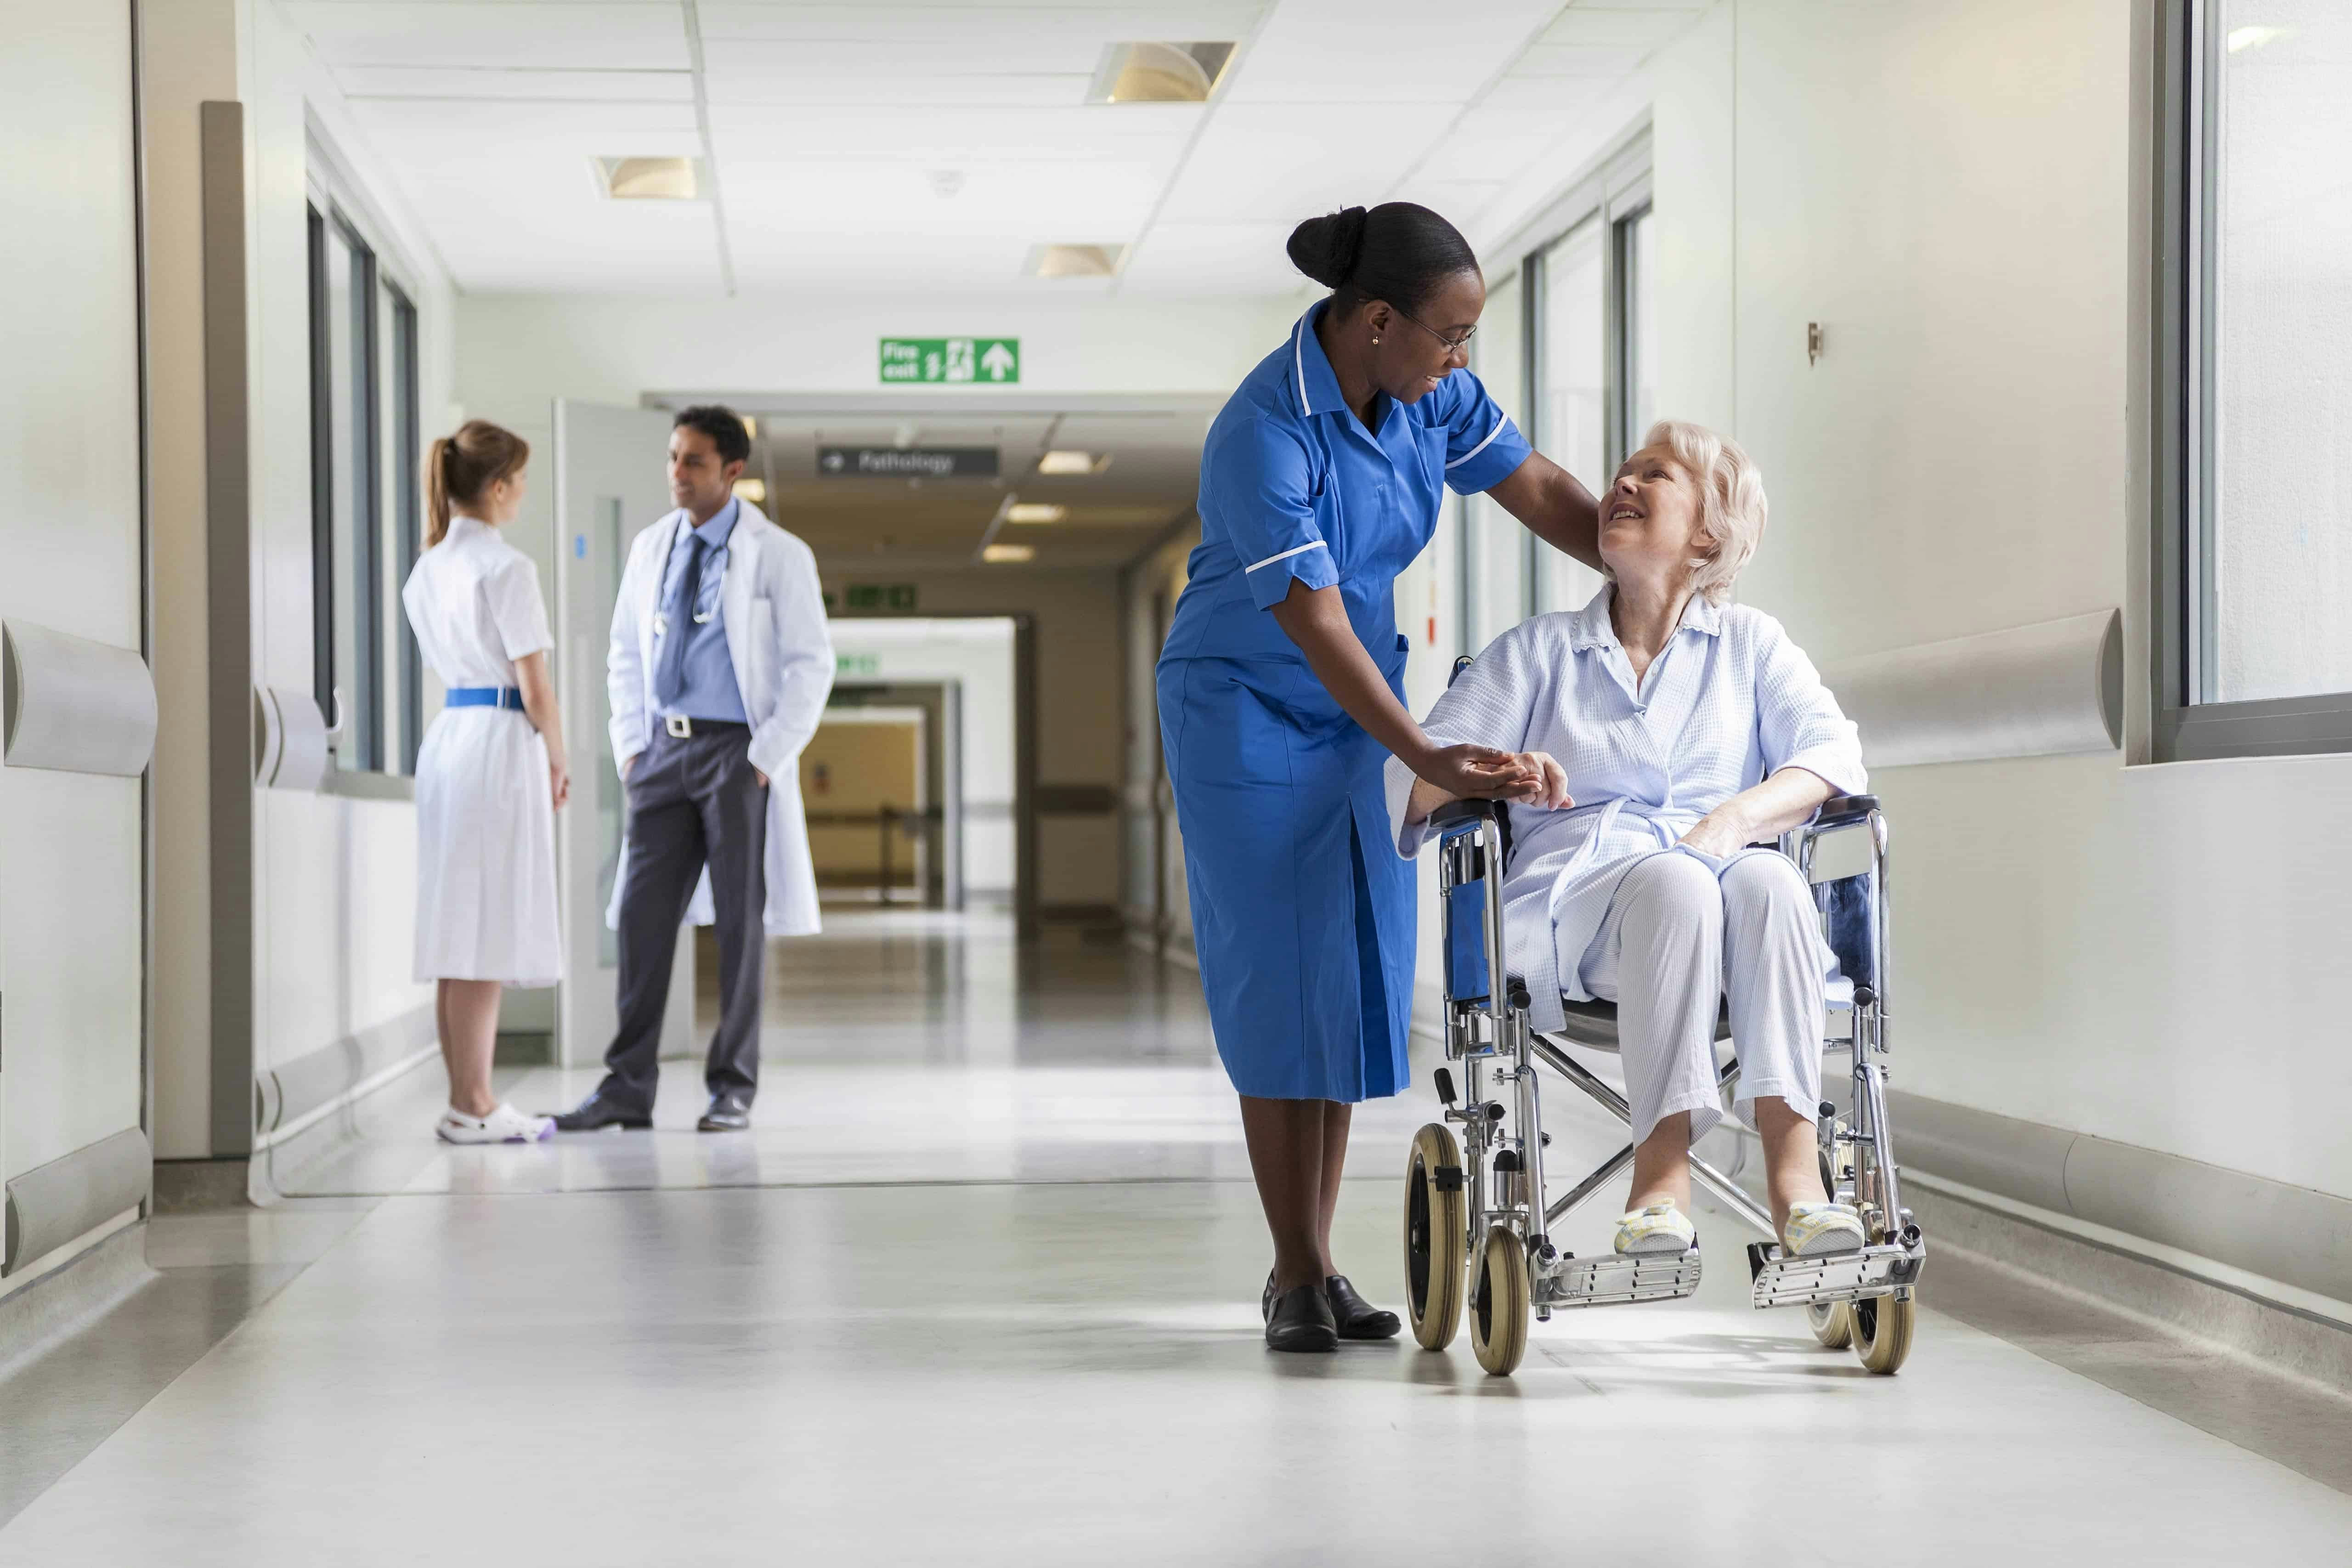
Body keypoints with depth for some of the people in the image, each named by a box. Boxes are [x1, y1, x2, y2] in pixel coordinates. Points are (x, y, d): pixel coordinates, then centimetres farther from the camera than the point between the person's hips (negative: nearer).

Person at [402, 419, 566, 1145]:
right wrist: (558, 759, 3)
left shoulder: (426, 569, 13)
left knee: (457, 931, 9)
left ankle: (465, 1099, 14)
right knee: (490, 931, -5)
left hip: (447, 734, 8)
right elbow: (534, 683, -12)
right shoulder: (506, 567, -12)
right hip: (502, 738, -8)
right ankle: (473, 1105, -2)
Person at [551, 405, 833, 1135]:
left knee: (740, 922, 1)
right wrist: (630, 747, 6)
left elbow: (811, 665, -6)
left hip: (738, 751, -4)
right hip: (663, 748, 4)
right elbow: (625, 655, 17)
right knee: (642, 914, 1)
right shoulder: (650, 548, 10)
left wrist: (766, 757, -13)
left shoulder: (778, 555, -4)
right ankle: (628, 1088, 4)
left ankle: (732, 1090, 9)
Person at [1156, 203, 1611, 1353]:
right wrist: (1432, 764, -33)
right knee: (1281, 982, -5)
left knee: (1357, 975, 5)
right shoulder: (1264, 437, -28)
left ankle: (1317, 1263, 12)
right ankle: (1296, 1278, 1)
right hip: (1249, 709, -7)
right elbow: (1316, 627, -29)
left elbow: (1538, 491, 2)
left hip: (1357, 708, 7)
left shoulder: (1428, 391, -8)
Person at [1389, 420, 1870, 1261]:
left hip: (1720, 885, 1)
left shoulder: (1750, 642, 23)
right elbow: (1414, 776, 12)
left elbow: (1832, 752, 4)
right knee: (1672, 882, -36)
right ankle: (1663, 1166, -43)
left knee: (1767, 878, -35)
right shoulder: (1536, 652, 23)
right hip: (1577, 898, -1)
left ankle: (1793, 1162, -44)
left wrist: (1737, 820, -16)